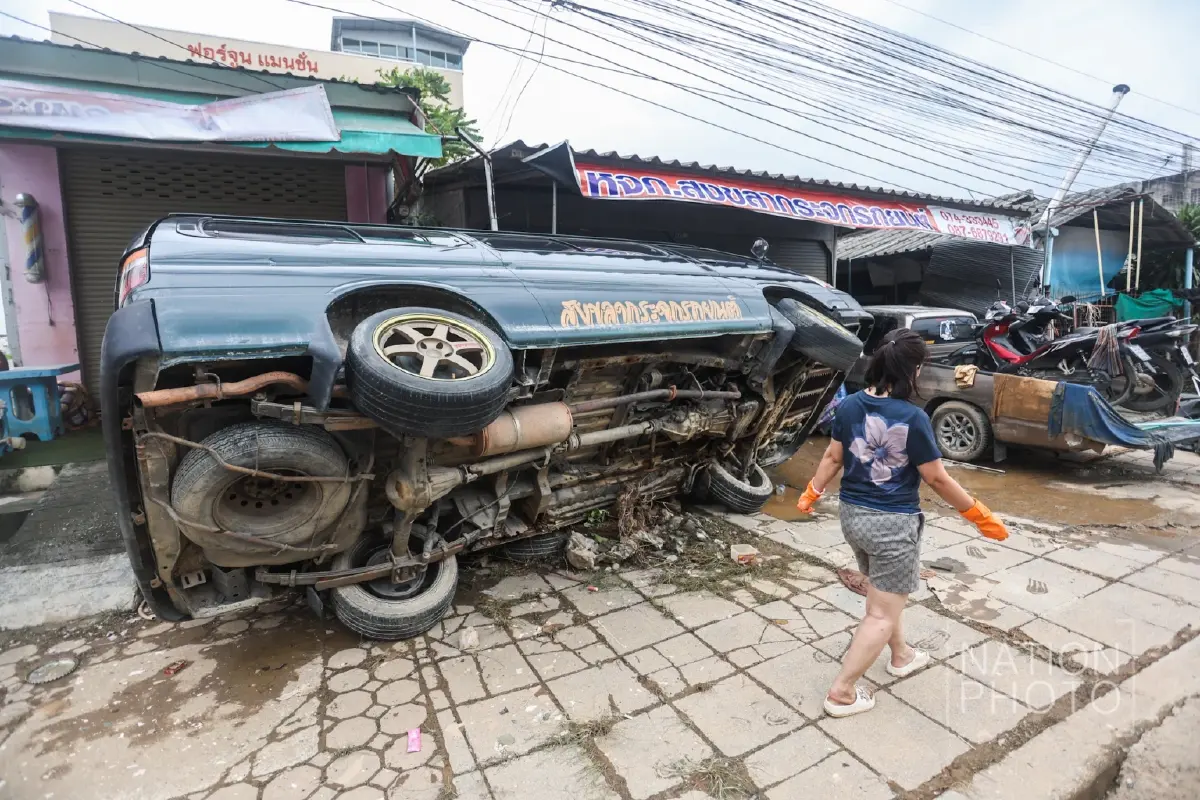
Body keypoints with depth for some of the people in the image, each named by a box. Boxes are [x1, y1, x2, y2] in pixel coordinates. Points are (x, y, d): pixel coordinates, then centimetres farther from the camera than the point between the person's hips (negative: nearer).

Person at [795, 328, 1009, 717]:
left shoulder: (849, 406, -4)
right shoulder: (912, 418, -21)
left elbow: (833, 457, 4)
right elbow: (937, 479, -13)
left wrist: (812, 492, 20)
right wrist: (981, 515, 0)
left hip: (852, 515, 7)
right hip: (893, 523, -7)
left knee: (881, 593, 29)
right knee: (883, 613, 8)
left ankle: (901, 656, 51)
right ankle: (842, 692, 13)